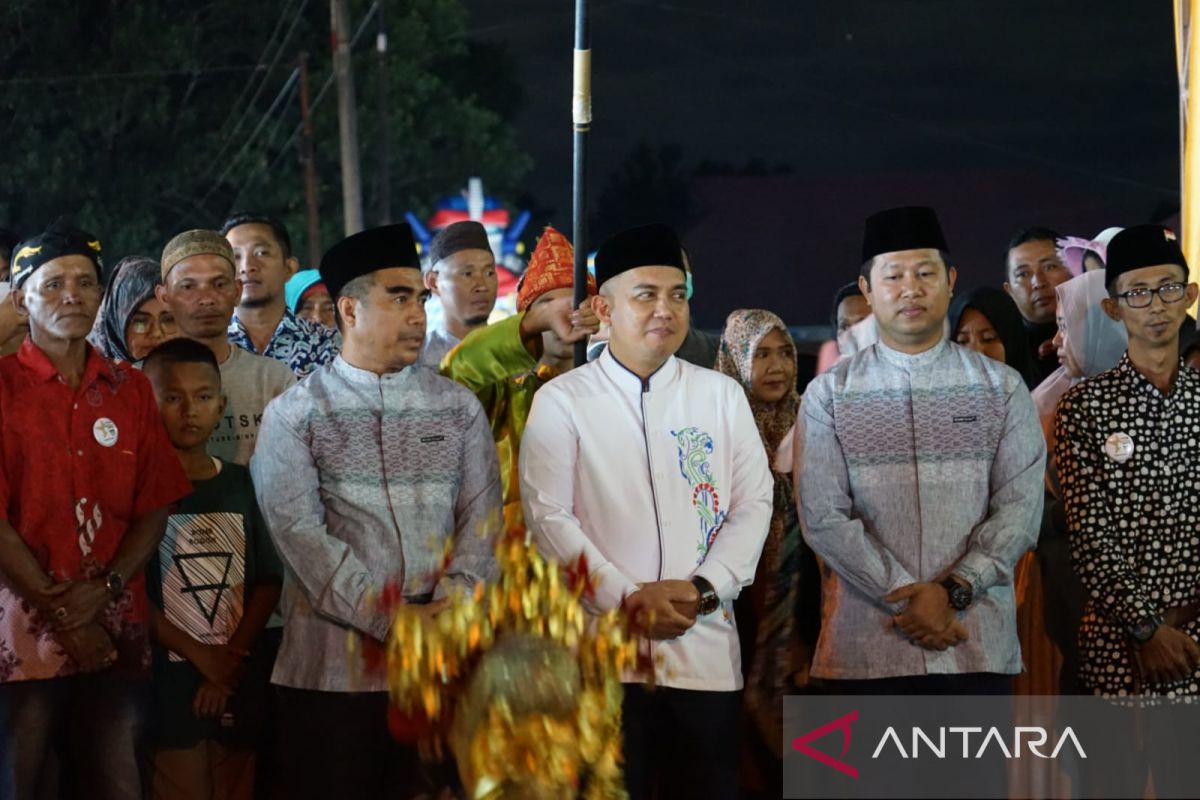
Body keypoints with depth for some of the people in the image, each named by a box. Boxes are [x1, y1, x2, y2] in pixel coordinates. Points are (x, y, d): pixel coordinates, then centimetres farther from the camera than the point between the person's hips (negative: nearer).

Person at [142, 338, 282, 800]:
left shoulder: (240, 484, 11)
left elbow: (268, 581, 6)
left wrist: (233, 658, -7)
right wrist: (198, 654, -12)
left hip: (237, 684, 4)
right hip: (167, 684, -4)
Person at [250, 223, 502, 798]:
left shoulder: (459, 407, 12)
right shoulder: (295, 415, 3)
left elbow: (482, 516, 4)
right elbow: (298, 532, -8)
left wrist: (450, 605, -13)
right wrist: (388, 621, -14)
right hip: (331, 665, -2)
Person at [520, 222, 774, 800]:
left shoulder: (722, 395, 11)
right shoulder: (562, 401, 3)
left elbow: (754, 504, 6)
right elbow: (549, 516, -5)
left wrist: (702, 589, -8)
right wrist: (625, 597, -13)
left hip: (706, 650, 2)